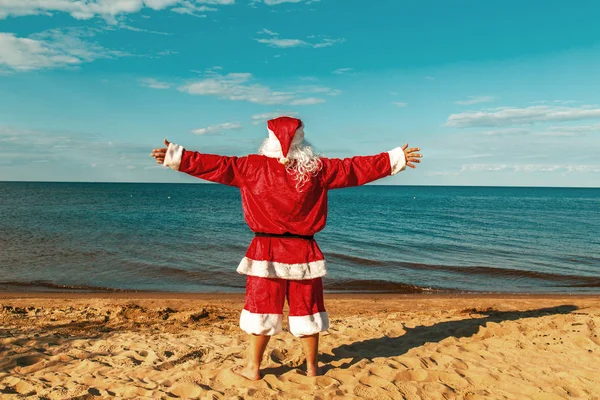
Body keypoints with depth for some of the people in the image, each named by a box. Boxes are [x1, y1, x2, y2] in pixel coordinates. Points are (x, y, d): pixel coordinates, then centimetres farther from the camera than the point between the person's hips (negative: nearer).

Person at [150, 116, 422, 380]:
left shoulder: (253, 167, -6)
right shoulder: (318, 168, -2)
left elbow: (218, 165, -4)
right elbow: (356, 168, 2)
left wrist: (176, 156, 3)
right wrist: (396, 158, 12)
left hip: (267, 251, -1)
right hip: (303, 252, 1)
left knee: (261, 308, 10)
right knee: (306, 308, 13)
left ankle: (253, 368, 19)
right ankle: (312, 367, 26)